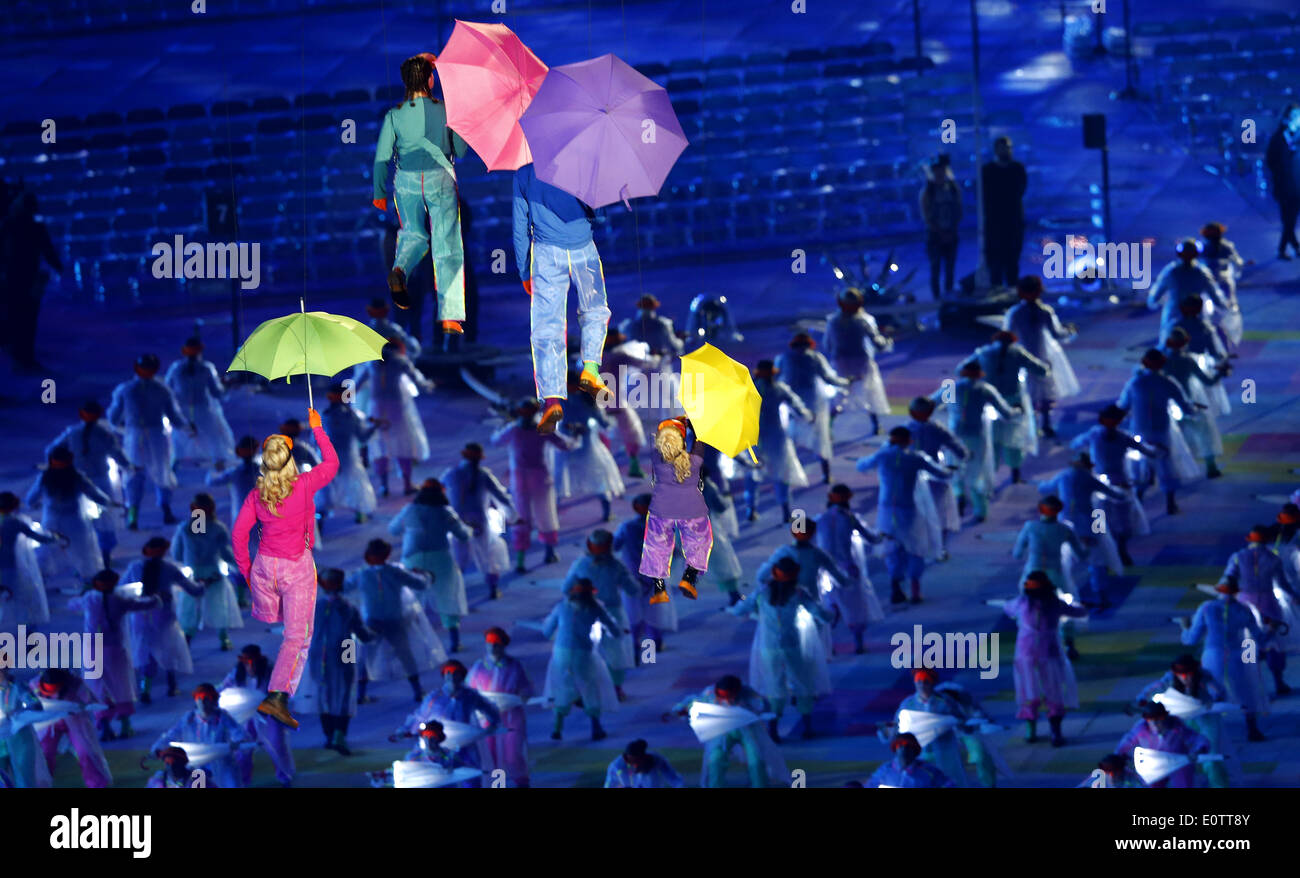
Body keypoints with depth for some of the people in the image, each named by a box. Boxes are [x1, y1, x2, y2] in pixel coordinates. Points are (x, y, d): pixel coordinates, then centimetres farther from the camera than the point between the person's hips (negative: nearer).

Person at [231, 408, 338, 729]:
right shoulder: (304, 486, -14)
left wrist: (246, 570, 11)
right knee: (297, 636, -2)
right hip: (297, 568, -3)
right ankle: (277, 696, -17)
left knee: (266, 628, 20)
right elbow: (331, 464, 3)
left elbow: (239, 533, -2)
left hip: (265, 567, 3)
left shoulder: (256, 495, -5)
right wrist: (317, 429, 13)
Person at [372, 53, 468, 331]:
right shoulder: (445, 110, -6)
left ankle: (399, 270, -6)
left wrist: (379, 193, 9)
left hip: (407, 181, 2)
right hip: (440, 178, -2)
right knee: (447, 247, 1)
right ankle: (450, 316, -5)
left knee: (413, 234, 27)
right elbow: (461, 150, 0)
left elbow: (382, 157, -2)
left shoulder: (394, 116, -3)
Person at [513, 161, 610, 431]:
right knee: (595, 312, 26)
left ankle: (552, 399, -18)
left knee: (546, 327, -4)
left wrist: (524, 273, 14)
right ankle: (590, 369, 12)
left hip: (546, 254, 0)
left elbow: (519, 228, 8)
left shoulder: (523, 175, 5)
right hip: (583, 249, 0)